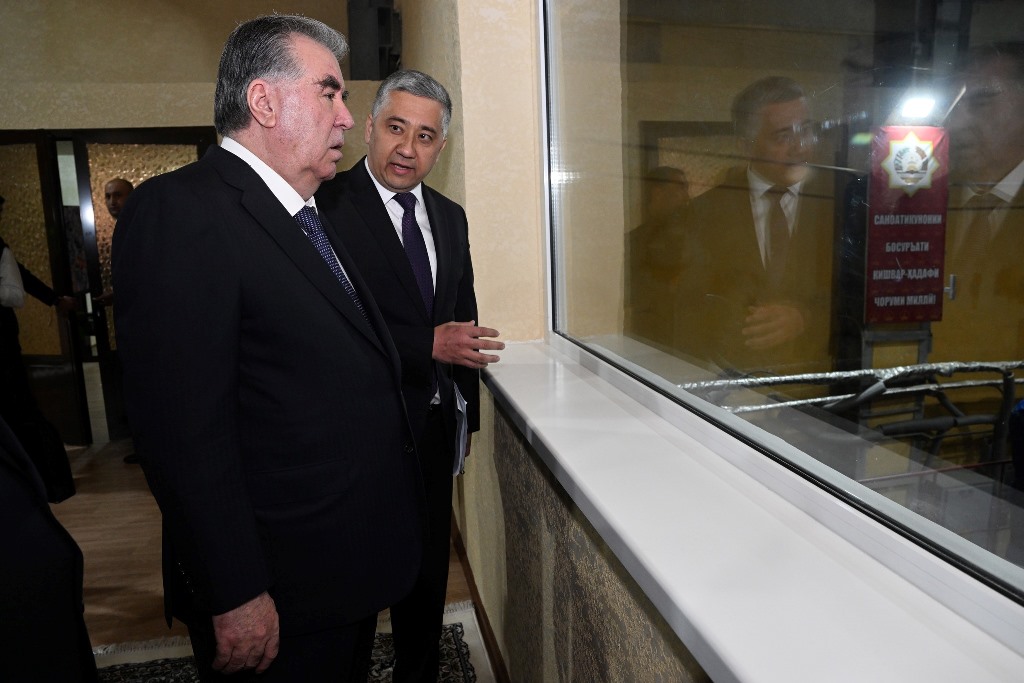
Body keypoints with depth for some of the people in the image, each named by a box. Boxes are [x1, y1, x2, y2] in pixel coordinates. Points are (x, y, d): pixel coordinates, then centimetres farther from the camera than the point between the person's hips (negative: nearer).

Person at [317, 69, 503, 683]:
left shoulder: (450, 217, 9)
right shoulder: (327, 206, -13)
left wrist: (467, 412, 14)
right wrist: (428, 346, -25)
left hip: (435, 429, 7)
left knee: (428, 573, 22)